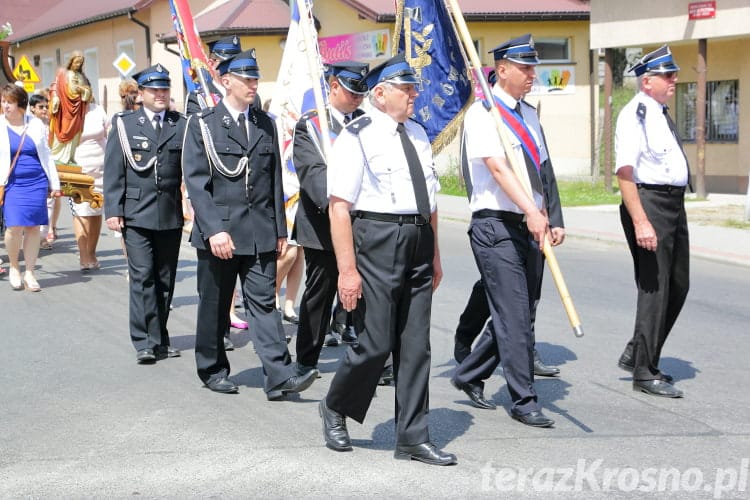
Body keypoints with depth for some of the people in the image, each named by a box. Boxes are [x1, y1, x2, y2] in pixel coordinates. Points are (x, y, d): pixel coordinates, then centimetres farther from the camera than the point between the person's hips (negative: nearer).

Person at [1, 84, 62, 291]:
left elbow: (46, 155, 13)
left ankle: (29, 273, 13)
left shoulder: (36, 125, 6)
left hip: (36, 183, 2)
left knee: (33, 227, 2)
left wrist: (54, 184, 12)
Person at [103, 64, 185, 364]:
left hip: (171, 215, 2)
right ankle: (144, 342, -5)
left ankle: (159, 339, 19)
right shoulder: (124, 124, 5)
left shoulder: (182, 125, 7)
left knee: (165, 278, 9)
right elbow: (113, 171, 2)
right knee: (142, 276, -7)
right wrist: (113, 210, -4)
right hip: (136, 215, -2)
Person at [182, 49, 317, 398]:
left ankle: (279, 377, -7)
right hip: (218, 232, -3)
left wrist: (280, 229, 8)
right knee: (215, 305, 9)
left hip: (260, 233, 3)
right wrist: (213, 229, -17)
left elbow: (275, 180, 13)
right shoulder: (202, 125, -1)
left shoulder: (265, 125, 12)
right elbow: (195, 182, -8)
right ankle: (212, 370, 24)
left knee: (263, 302, -2)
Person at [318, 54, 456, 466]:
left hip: (417, 244, 7)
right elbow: (339, 207, -13)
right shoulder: (357, 136, -8)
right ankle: (335, 408, 24)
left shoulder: (417, 134, 15)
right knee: (376, 343, -4)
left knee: (415, 344, 8)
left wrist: (434, 254, 19)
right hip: (376, 241, -7)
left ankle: (413, 438, 16)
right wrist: (347, 269, -18)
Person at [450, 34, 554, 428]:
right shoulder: (482, 114, -9)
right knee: (513, 315, -6)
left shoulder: (526, 115, 15)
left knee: (519, 313, 12)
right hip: (496, 225, -8)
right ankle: (524, 401, 2)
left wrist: (542, 213, 12)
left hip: (528, 225, 8)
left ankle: (469, 376, 28)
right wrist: (531, 211, -31)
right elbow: (497, 168, -21)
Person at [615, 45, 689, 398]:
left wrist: (676, 208, 19)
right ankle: (644, 371, 7)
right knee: (654, 287, -4)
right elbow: (624, 172, -20)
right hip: (649, 203, -9)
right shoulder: (634, 114, -13)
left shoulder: (661, 113, 16)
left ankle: (636, 354, 28)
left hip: (674, 204, 10)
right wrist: (640, 222, -26)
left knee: (678, 286, 14)